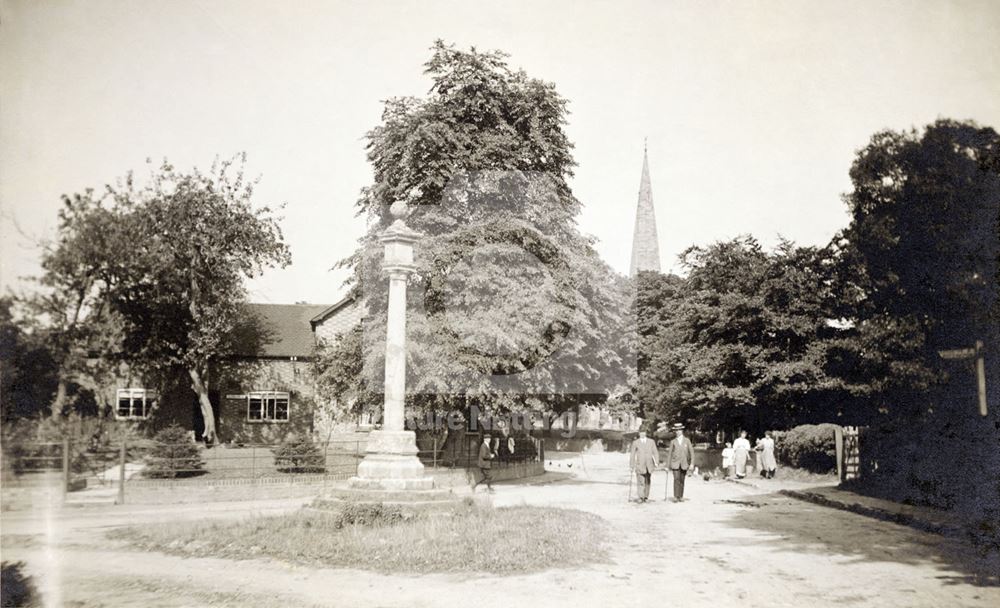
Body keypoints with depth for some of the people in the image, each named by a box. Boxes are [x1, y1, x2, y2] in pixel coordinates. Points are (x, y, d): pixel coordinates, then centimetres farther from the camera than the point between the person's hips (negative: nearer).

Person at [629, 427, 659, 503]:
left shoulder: (651, 442, 9)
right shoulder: (635, 443, 3)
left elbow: (655, 453, 6)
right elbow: (632, 455, 4)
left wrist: (656, 462, -6)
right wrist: (631, 466, 1)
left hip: (649, 465, 2)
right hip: (639, 465, -2)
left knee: (647, 482, 7)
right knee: (641, 482, -12)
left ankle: (646, 497, 17)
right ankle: (641, 497, -14)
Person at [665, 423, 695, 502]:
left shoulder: (687, 440, 7)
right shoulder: (673, 442, 5)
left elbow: (691, 452, 4)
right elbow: (669, 454, 7)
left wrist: (692, 463, -7)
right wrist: (668, 466, 5)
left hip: (684, 464, 1)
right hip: (675, 463, -1)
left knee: (682, 480, 5)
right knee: (676, 479, -14)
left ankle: (681, 496, 16)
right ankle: (676, 497, -16)